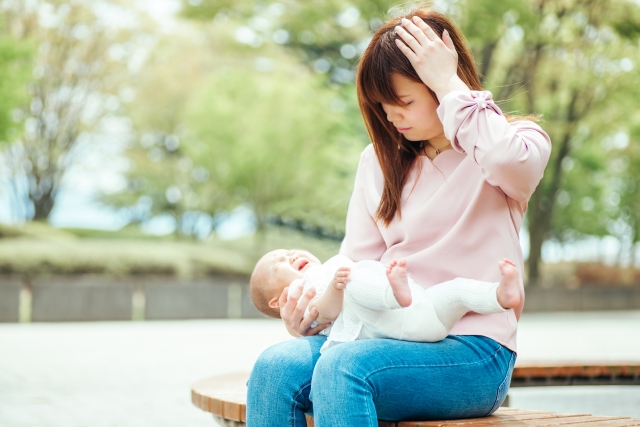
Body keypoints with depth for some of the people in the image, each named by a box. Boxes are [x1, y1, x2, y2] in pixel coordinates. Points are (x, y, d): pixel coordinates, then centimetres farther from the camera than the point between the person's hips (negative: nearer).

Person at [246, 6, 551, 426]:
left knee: (342, 367, -33)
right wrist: (307, 316, -7)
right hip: (393, 339, 5)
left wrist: (448, 82, -13)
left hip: (473, 350, -5)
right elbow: (356, 266, 13)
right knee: (275, 368, -25)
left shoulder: (520, 140, 2)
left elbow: (510, 162, -25)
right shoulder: (381, 160, 18)